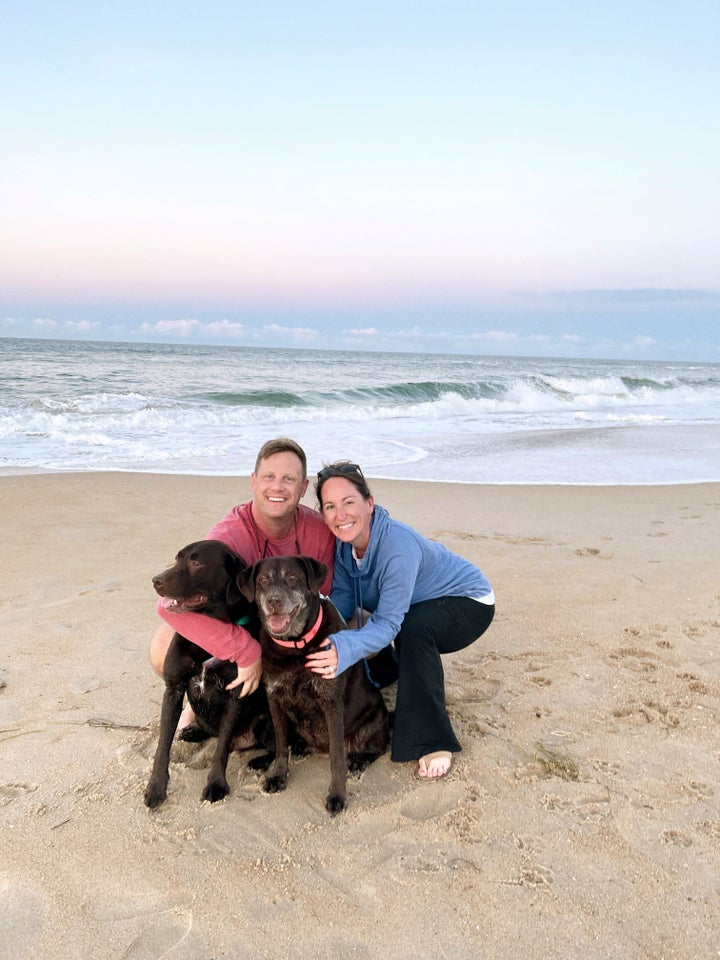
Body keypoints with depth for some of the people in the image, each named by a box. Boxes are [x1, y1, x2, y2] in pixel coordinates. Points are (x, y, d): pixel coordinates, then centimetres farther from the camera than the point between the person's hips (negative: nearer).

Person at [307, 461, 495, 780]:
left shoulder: (399, 545, -37)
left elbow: (389, 623, -39)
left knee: (412, 628, -36)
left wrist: (343, 650, -55)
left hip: (469, 602, -8)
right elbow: (342, 597, -14)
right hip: (423, 604, 8)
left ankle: (434, 742, -22)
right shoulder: (342, 542, -14)